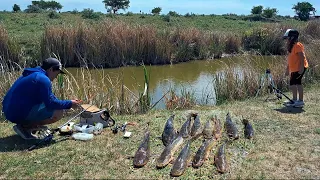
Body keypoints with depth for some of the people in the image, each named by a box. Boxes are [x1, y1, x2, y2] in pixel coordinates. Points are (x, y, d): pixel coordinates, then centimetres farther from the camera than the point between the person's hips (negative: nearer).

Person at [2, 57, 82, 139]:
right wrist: (69, 104, -8)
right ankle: (25, 127, -9)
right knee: (58, 112, -16)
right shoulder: (43, 79, -16)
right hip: (20, 114, -10)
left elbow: (49, 97, 24)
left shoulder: (33, 74, 16)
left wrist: (68, 103, 19)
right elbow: (50, 103, -20)